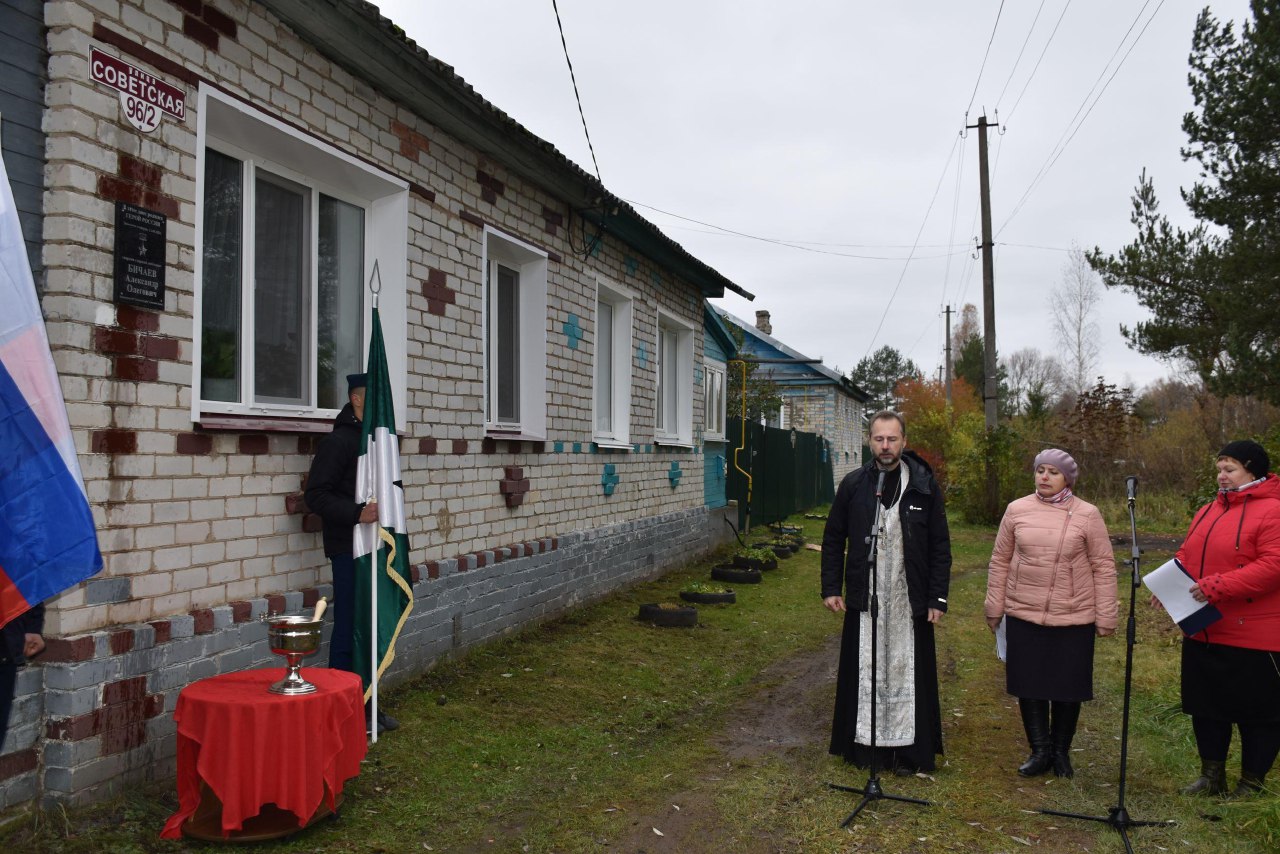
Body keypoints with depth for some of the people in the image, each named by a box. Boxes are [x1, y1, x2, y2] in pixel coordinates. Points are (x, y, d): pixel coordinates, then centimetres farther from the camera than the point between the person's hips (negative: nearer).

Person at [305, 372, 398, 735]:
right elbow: (316, 495, -16)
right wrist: (356, 513, -28)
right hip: (349, 550, -8)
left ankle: (366, 704, 25)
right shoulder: (338, 440, -11)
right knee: (349, 629, -2)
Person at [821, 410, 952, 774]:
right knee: (864, 672, 8)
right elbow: (833, 539, 8)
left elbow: (940, 546, 1)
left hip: (909, 600, -1)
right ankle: (862, 743, 21)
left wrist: (937, 598, -3)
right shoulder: (853, 484, 2)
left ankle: (907, 750, 17)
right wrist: (831, 588, 2)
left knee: (906, 672, 5)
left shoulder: (925, 486, -1)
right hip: (863, 597, 1)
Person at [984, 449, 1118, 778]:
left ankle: (1061, 752, 28)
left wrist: (1105, 617, -2)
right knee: (1029, 686, 7)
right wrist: (994, 607, 8)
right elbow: (1000, 560, 8)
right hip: (1023, 616, 2)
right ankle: (1040, 751, 23)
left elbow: (1104, 567, -1)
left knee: (1067, 689, 9)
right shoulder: (1017, 510, 2)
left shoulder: (1087, 515, -3)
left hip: (1074, 619, -2)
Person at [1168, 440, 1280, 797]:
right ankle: (1212, 776, 30)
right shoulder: (1208, 511, 13)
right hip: (1203, 632, 8)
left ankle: (1251, 784, 22)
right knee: (1206, 705, 16)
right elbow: (1186, 557, 17)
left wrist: (1218, 586, -27)